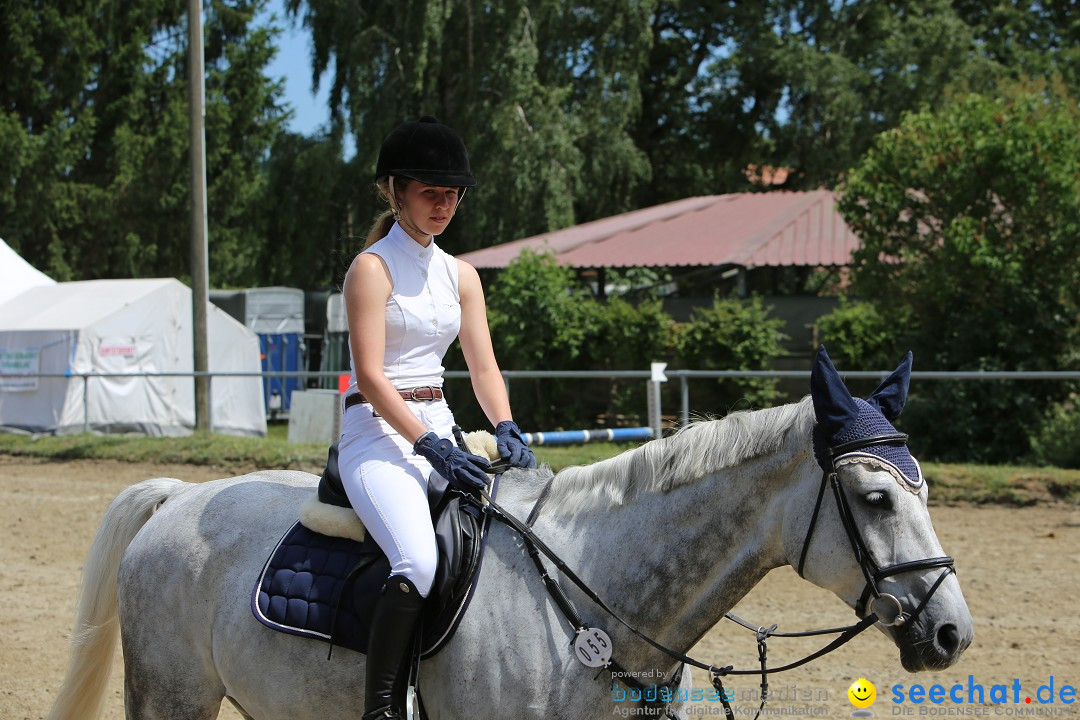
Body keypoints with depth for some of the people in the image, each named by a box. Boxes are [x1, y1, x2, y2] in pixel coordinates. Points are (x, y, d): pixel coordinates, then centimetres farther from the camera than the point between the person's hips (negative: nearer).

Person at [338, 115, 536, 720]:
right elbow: (371, 377, -13)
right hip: (379, 430, -7)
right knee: (418, 561, -31)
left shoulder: (461, 276, 16)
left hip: (440, 430, 7)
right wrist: (431, 446, -21)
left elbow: (484, 367, 12)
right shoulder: (372, 268, -6)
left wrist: (507, 432, -7)